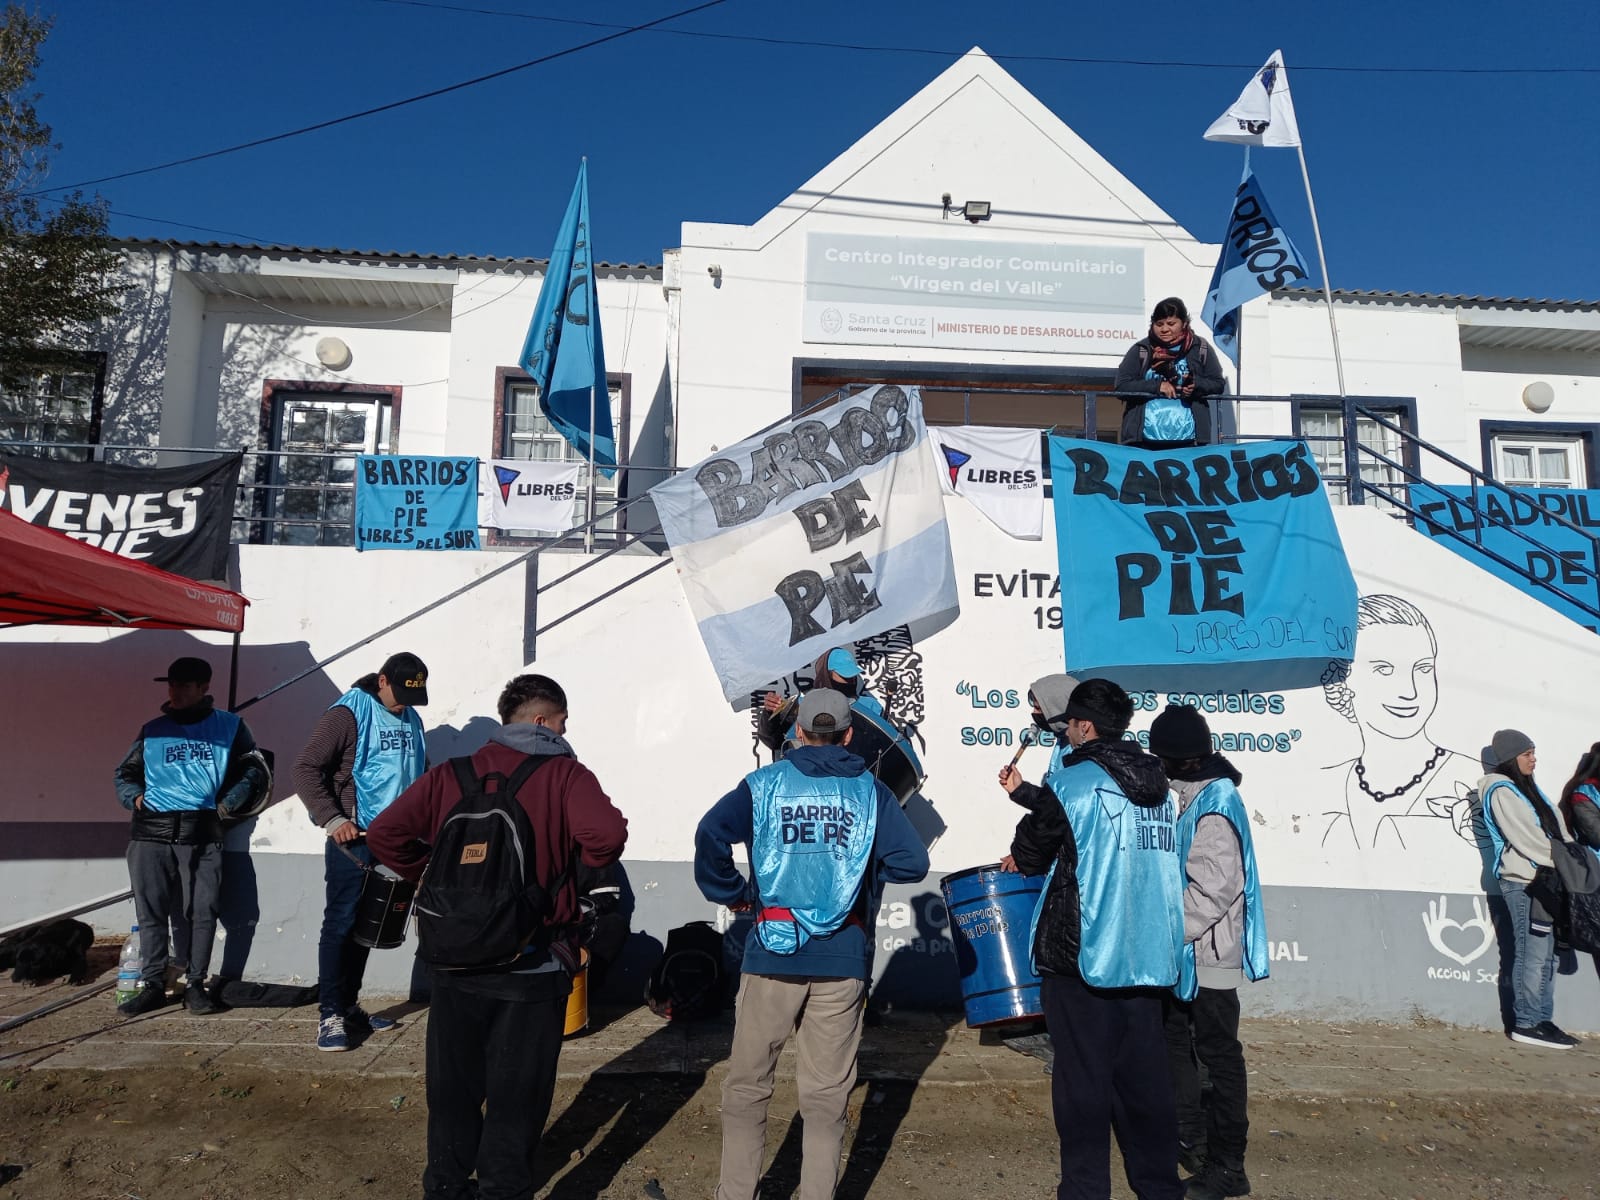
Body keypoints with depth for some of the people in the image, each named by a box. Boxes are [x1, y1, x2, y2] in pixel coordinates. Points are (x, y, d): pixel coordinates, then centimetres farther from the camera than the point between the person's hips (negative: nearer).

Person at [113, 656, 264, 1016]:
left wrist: (228, 802, -3)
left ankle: (195, 984, 9)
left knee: (201, 912, -1)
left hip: (202, 834, -2)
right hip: (151, 832, 2)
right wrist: (134, 797, 3)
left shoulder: (229, 727, 8)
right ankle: (153, 985, 12)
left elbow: (251, 769, 11)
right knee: (151, 912, 3)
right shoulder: (153, 730, 14)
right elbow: (125, 774, 23)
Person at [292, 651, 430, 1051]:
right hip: (353, 840, -6)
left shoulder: (411, 719, 10)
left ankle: (349, 1006, 23)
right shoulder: (349, 713, -10)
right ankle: (330, 1014, 4)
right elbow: (306, 768, -13)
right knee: (341, 924, -3)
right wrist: (332, 819, -19)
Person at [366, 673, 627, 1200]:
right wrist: (570, 869, -8)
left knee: (454, 1088, 21)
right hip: (534, 968, -3)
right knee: (516, 1096, 12)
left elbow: (384, 834, -5)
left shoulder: (451, 775, -1)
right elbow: (607, 834, -28)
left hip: (455, 963, 4)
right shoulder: (565, 776, -11)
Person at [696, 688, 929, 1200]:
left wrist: (730, 893, 0)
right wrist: (862, 870, 11)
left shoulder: (765, 783, 1)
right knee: (827, 1094, 12)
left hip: (774, 951, -1)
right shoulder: (871, 791, 3)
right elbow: (913, 862, -6)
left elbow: (711, 834, -14)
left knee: (746, 1086, 14)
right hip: (844, 959, 1)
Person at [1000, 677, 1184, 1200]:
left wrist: (1023, 854, 20)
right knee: (1144, 1078, 15)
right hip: (1148, 955, 6)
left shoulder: (1071, 781, -12)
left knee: (1084, 1079, 4)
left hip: (1082, 955, -6)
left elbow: (1029, 856, -3)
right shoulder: (1157, 784, 8)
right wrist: (1027, 794, 22)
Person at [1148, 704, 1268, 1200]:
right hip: (1185, 951, 10)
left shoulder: (1213, 807, -23)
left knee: (1218, 1055, 2)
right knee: (1174, 1039, 19)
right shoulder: (1189, 793, 7)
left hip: (1207, 953, -10)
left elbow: (1212, 893, -26)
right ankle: (1190, 1139, 35)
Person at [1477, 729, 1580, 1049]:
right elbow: (1526, 840, -15)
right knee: (1532, 955, -7)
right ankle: (1527, 1023, -2)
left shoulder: (1525, 787, 18)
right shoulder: (1502, 792, -9)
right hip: (1524, 882, -9)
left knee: (1546, 954, 9)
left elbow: (1548, 833, 15)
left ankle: (1542, 1019, 15)